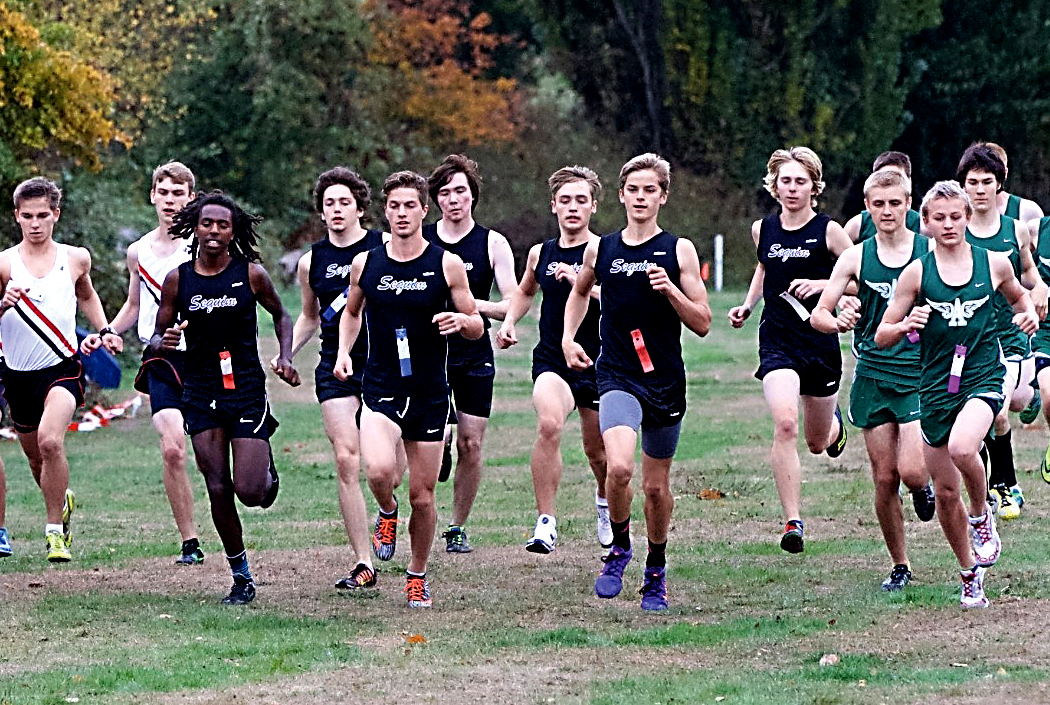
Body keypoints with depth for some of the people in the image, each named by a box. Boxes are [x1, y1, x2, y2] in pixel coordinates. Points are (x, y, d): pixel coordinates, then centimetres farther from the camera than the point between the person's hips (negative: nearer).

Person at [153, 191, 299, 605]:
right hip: (201, 393, 2)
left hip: (247, 389, -2)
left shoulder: (251, 274, -3)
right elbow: (157, 337, 6)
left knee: (250, 492, -10)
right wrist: (164, 341, -18)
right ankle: (241, 577, 11)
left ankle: (267, 467, 28)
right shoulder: (177, 280, 0)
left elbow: (280, 314, 14)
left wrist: (285, 357, -1)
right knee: (218, 489, -2)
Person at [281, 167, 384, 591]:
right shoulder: (312, 261, 9)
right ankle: (363, 564, -10)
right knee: (346, 460, -10)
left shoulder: (384, 249, -1)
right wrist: (286, 353, 8)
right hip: (335, 369, 2)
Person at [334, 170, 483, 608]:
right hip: (380, 389, 0)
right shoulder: (365, 263, 3)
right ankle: (387, 513, 9)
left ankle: (417, 576, 26)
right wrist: (343, 352, 6)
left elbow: (476, 328, 5)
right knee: (380, 470, -26)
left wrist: (462, 321, -18)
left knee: (423, 494, 4)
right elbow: (351, 312, 22)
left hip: (430, 394, 0)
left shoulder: (447, 265, -2)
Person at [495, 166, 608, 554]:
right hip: (551, 359, 1)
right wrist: (509, 323, 12)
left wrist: (582, 282, -31)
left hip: (596, 362, -1)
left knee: (597, 449, 11)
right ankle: (545, 523, -26)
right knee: (549, 424, -27)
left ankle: (605, 499, 47)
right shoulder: (540, 253, 7)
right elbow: (524, 292, 29)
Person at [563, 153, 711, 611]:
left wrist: (671, 289, -17)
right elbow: (580, 292, 27)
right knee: (618, 467, -25)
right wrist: (568, 337, 14)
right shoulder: (600, 250, 4)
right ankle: (619, 548, 0)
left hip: (666, 381, 0)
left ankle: (656, 571, 31)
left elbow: (702, 324, -2)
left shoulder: (678, 251, -1)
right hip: (617, 378, 0)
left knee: (656, 485, 10)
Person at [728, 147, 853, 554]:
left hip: (820, 341, -1)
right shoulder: (762, 230, 4)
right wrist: (748, 305, 13)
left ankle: (834, 422, 56)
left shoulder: (828, 231, -7)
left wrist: (822, 285, -18)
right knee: (785, 424, -24)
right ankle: (793, 522, -22)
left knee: (817, 443, 15)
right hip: (776, 341, 1)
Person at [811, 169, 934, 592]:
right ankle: (899, 566, 16)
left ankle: (925, 484, 22)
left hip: (921, 377, -2)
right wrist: (838, 322, -21)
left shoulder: (931, 252, 0)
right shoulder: (856, 258, 3)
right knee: (884, 478, 2)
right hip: (873, 377, 2)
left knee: (911, 471, -16)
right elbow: (818, 315, 1)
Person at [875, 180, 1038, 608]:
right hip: (936, 385, 2)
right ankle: (970, 575, 26)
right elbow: (882, 336, 4)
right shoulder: (916, 273, 1)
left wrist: (1029, 313, 4)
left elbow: (1018, 295, 26)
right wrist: (905, 326, -17)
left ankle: (982, 515, -2)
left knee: (962, 448, -32)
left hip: (984, 377, -2)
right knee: (945, 491, 5)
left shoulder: (994, 263, 3)